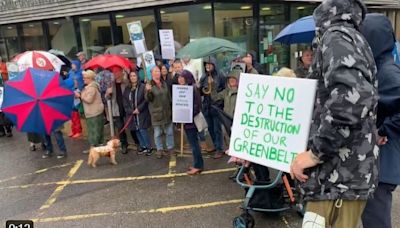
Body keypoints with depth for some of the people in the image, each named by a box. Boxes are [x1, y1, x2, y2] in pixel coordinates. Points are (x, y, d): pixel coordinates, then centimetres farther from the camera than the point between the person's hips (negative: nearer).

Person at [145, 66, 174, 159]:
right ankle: (159, 149, 19)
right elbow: (148, 99, -13)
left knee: (169, 132, 10)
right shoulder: (149, 85, -7)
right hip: (156, 112, -4)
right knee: (157, 133, 5)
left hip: (167, 111, 4)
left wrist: (171, 107, 16)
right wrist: (148, 91, -32)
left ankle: (170, 148, 25)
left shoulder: (164, 84, 9)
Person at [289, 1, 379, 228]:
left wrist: (315, 152, -21)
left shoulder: (336, 36, -11)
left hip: (339, 177, -9)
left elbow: (354, 96, -30)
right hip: (345, 172, 9)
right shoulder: (352, 38, 18)